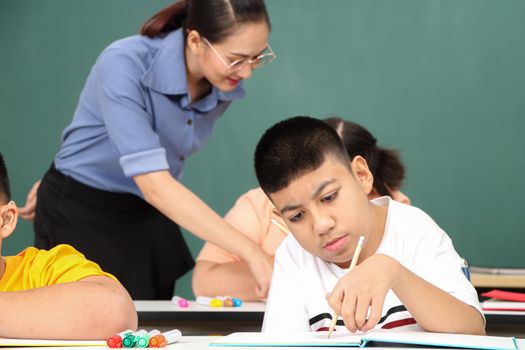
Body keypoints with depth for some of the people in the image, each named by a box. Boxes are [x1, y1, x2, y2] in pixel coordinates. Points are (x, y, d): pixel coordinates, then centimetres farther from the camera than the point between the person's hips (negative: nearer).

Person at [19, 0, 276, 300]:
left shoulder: (225, 87, -11)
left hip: (148, 217, 6)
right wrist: (251, 252, -43)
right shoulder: (124, 65, -30)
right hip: (82, 218, -6)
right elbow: (154, 183, -38)